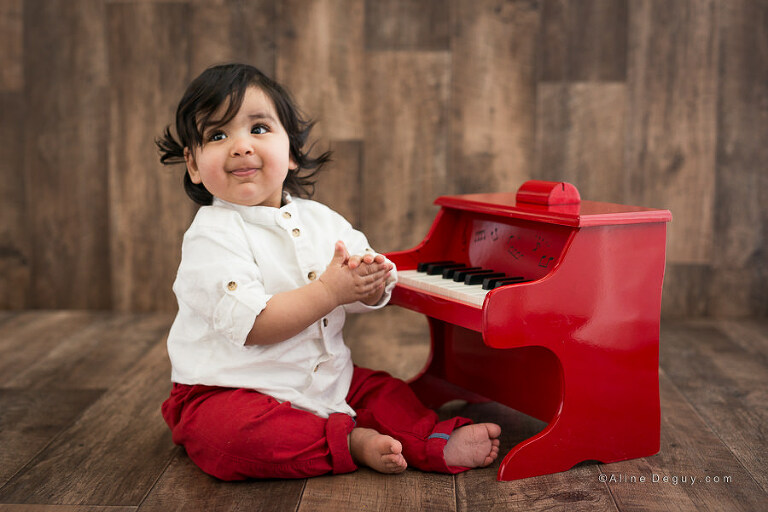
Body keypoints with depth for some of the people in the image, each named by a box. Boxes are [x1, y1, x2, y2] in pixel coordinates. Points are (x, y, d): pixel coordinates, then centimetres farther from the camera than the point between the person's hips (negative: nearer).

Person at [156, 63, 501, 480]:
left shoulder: (319, 219, 5)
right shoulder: (211, 236, -17)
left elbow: (362, 297, 6)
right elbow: (251, 325, -27)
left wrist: (373, 282, -20)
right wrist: (330, 291, -28)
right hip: (229, 391, -6)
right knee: (232, 436, -33)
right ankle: (349, 442, -22)